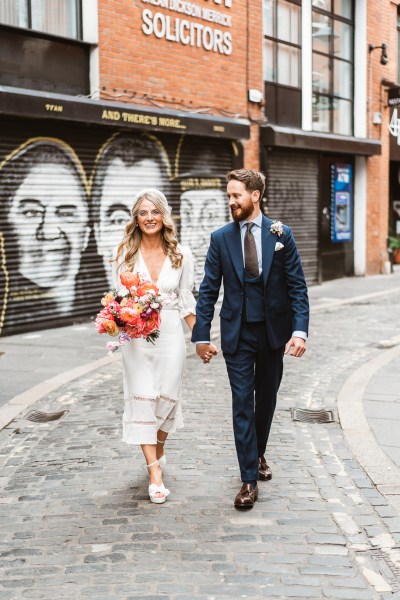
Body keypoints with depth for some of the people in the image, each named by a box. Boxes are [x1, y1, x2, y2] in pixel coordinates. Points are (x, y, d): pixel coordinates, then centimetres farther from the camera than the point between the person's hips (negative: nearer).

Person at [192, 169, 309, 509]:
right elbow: (208, 290, 0)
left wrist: (300, 330, -14)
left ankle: (258, 455, 40)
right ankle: (249, 480, 1)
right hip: (237, 334, -1)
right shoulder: (221, 239, -1)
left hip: (273, 331, 1)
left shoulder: (281, 235, -3)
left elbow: (297, 286, -4)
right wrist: (201, 334, -4)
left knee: (266, 400, 16)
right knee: (242, 404, -3)